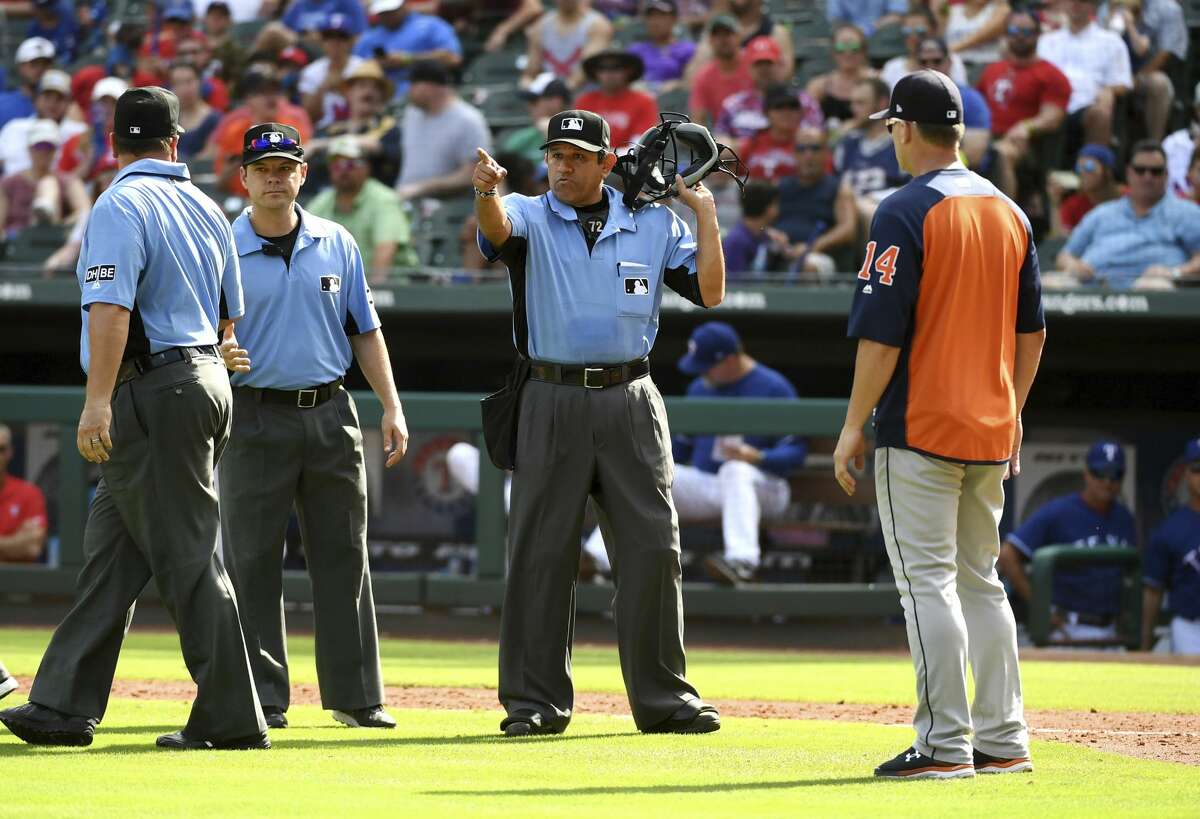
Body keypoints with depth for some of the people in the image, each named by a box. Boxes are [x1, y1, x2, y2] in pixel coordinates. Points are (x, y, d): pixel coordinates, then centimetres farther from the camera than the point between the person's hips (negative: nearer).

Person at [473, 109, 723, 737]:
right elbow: (497, 226, -22)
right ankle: (536, 701, 5)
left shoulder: (654, 225, 9)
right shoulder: (528, 217, 2)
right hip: (552, 400, -2)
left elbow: (710, 292, 4)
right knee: (541, 551, -1)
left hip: (630, 402, 2)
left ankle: (664, 697, 9)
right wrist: (486, 193, -45)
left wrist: (705, 212, -1)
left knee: (653, 549, 1)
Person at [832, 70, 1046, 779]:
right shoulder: (1009, 213, 10)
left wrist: (855, 425, -9)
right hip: (991, 431, 7)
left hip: (920, 429, -7)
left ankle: (945, 744, -8)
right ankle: (1003, 740, 13)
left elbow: (883, 332, -15)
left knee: (928, 582, -5)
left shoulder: (906, 212, -12)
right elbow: (1032, 331, 14)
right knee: (980, 580, 14)